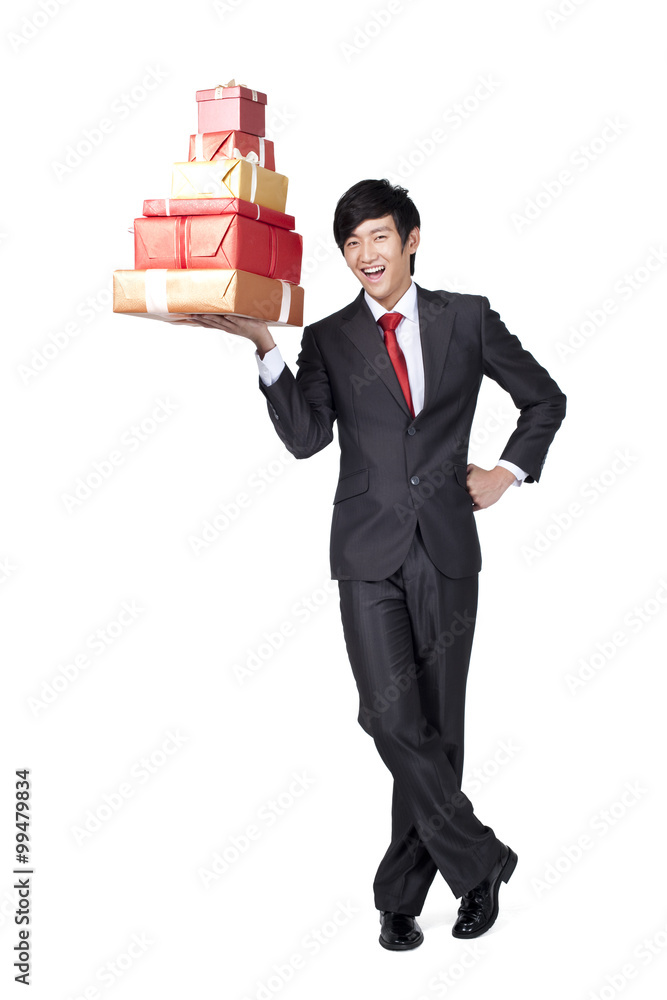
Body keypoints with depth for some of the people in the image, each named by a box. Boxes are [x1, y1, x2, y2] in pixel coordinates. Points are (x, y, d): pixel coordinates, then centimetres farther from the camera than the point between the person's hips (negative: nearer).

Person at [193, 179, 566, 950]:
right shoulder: (329, 339, 8)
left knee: (437, 724, 5)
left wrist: (508, 471, 7)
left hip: (446, 546, 1)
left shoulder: (467, 318, 8)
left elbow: (545, 400, 17)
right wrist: (265, 348, -14)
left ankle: (402, 893, 19)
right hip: (369, 548, 0)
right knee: (391, 715, -12)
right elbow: (305, 438, -6)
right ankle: (479, 859, 7)